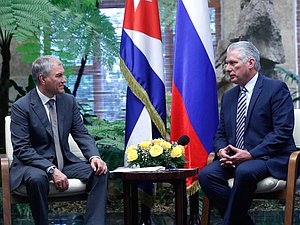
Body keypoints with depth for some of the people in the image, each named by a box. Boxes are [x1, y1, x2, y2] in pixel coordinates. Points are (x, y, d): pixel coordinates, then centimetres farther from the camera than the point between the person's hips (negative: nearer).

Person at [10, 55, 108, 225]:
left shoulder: (69, 101, 5)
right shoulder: (21, 107, -12)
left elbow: (82, 134, 6)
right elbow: (22, 149, -17)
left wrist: (94, 156, -16)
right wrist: (51, 170, -28)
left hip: (65, 162, 5)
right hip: (33, 164, -5)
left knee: (100, 172, -17)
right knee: (37, 178, -38)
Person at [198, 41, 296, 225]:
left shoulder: (276, 89, -2)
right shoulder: (228, 96, 20)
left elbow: (283, 131, -11)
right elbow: (221, 134, 21)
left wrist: (251, 154, -18)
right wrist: (221, 150, -4)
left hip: (271, 159, -6)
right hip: (234, 159, 6)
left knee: (245, 172, -37)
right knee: (206, 174, -22)